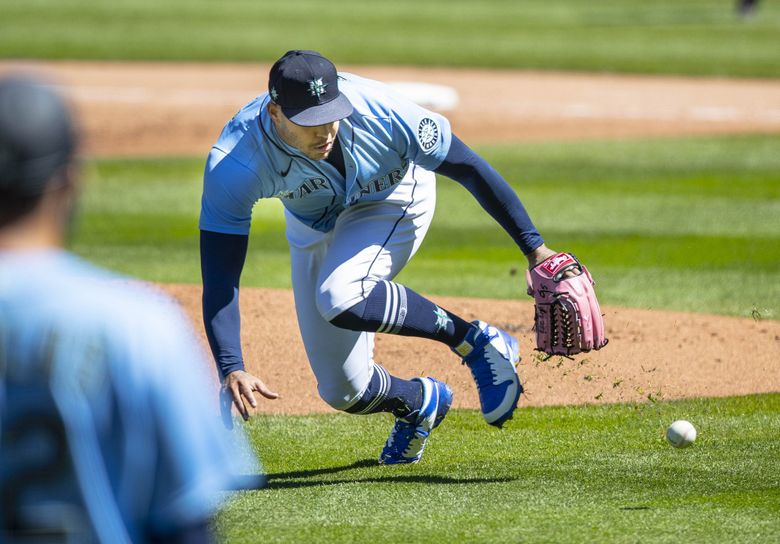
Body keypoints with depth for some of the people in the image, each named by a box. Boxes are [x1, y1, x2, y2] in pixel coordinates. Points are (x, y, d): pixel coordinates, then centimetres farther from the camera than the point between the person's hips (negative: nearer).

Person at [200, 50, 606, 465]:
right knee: (345, 391, -1)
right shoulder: (232, 164, -35)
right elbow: (219, 279, -35)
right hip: (313, 226, 2)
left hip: (393, 205, -2)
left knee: (341, 298, -34)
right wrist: (231, 370, -48)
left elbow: (470, 169, -24)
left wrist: (534, 247, -26)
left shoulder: (378, 112, -36)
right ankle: (419, 401, 34)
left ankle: (474, 342, -15)